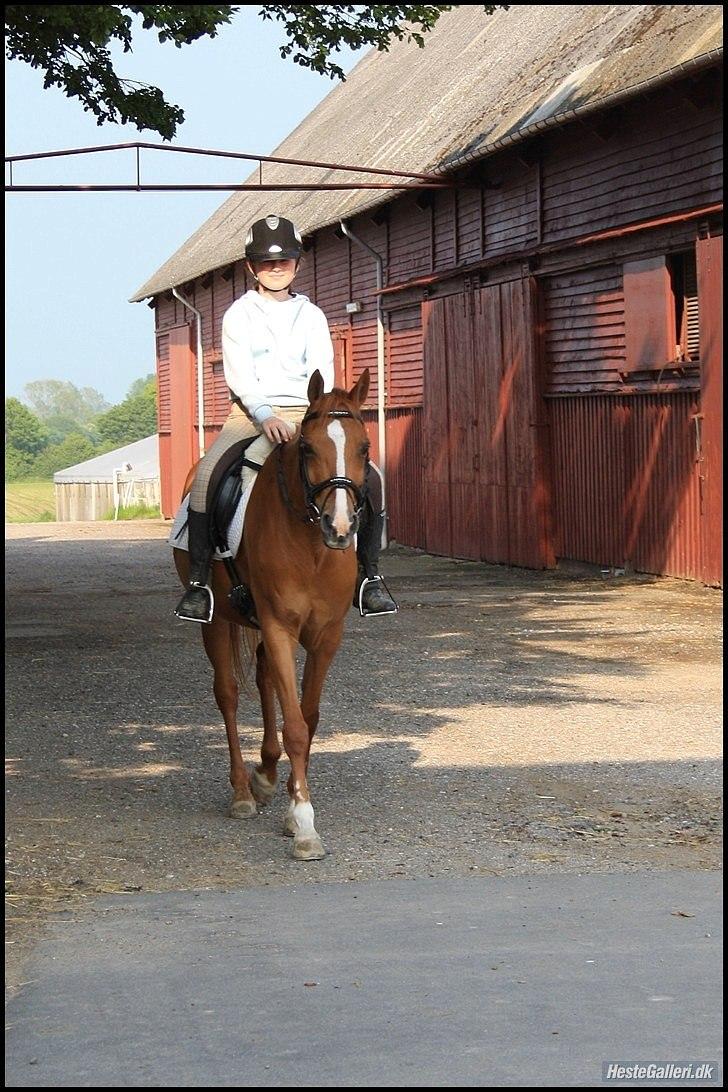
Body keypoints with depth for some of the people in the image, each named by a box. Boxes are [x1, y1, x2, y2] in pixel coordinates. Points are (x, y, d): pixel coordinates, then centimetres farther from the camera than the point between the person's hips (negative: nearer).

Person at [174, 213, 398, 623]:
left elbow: (322, 374, 4)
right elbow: (239, 375, -6)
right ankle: (199, 581, -23)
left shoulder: (312, 316, 14)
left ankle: (369, 576, -5)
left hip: (304, 414, 2)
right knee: (208, 474, -30)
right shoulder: (239, 314, 7)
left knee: (369, 477, -18)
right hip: (252, 413, -2)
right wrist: (266, 416, -23)